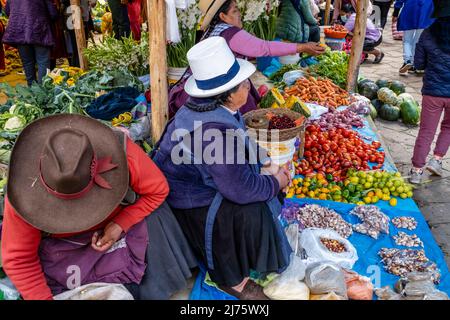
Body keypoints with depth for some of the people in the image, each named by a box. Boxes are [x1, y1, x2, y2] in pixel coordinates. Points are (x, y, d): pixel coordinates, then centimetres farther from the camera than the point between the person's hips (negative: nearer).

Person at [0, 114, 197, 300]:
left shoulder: (123, 154, -35)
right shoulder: (25, 188, -31)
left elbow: (157, 190, -17)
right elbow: (18, 259, -17)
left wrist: (120, 225, -28)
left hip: (120, 224, 0)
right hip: (60, 245, 1)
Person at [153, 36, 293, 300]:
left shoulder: (212, 106, -6)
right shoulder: (215, 129, -35)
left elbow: (244, 145, 12)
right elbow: (241, 189, -30)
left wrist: (269, 165, 3)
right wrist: (276, 183, -13)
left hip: (195, 180, 10)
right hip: (189, 203, -9)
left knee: (261, 178, 9)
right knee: (250, 212, -22)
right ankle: (230, 278, 2)